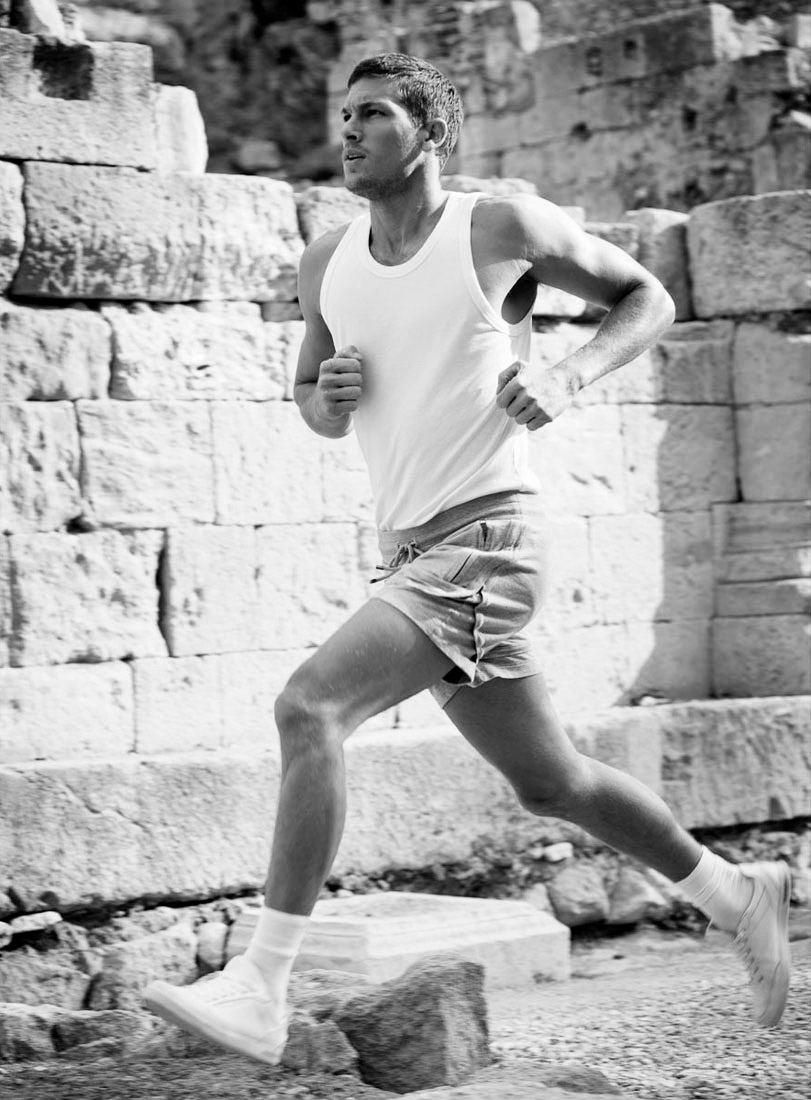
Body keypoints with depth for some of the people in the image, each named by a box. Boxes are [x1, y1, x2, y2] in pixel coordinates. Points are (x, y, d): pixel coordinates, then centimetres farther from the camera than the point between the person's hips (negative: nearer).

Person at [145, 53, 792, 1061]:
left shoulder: (502, 228, -5)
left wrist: (566, 376, -11)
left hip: (484, 539, -8)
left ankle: (259, 992, -22)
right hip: (411, 552, 8)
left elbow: (647, 299, 7)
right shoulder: (327, 265, 11)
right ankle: (738, 896, 37)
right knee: (547, 782, 17)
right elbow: (316, 412, 23)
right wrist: (330, 392, -1)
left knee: (308, 707, -23)